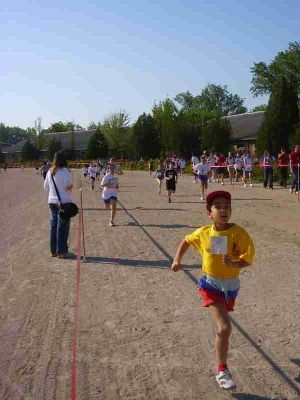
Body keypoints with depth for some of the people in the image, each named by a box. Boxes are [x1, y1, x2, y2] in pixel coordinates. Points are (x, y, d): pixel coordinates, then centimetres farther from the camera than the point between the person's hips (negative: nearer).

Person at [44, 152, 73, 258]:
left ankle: (53, 251, 19)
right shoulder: (65, 171, -14)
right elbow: (68, 186, -22)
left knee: (53, 226, 13)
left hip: (52, 202, 6)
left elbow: (46, 187, 12)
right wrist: (71, 186, -1)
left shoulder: (50, 172, 6)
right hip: (64, 202, -6)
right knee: (62, 227, 2)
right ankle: (61, 251, 5)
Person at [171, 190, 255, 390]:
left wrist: (233, 263, -37)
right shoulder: (203, 233, -11)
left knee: (223, 328, 24)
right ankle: (222, 371, 2)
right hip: (211, 284, -1)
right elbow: (186, 241, 10)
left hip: (231, 284, 2)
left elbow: (247, 260, -18)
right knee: (225, 327, -15)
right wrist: (177, 260, 1)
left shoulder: (239, 233, -17)